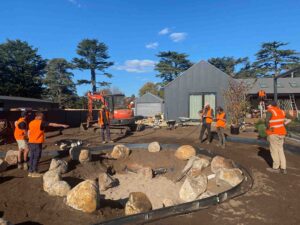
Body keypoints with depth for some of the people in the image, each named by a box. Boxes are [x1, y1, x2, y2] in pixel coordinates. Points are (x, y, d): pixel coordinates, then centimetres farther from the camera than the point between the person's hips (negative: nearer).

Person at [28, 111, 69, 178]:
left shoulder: (31, 123, 11)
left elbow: (29, 133, 15)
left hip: (31, 142, 7)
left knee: (32, 157, 14)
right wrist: (62, 125, -11)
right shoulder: (41, 122, -11)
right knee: (36, 157, 1)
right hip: (37, 143, -7)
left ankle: (30, 172, 21)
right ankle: (34, 173, 8)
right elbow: (52, 124, -13)